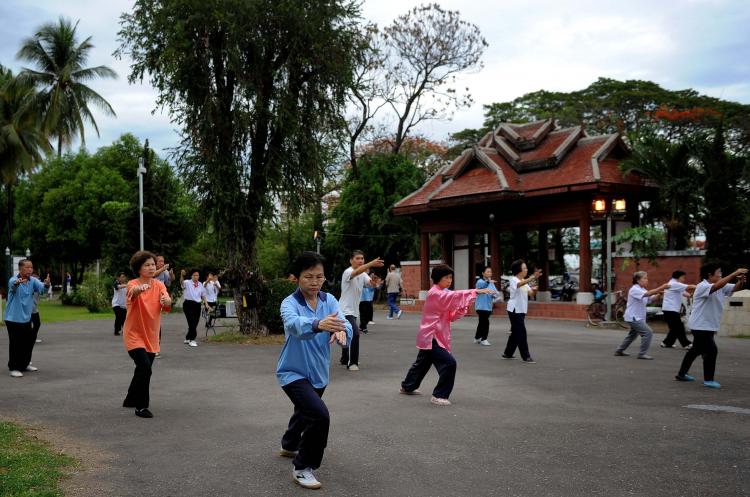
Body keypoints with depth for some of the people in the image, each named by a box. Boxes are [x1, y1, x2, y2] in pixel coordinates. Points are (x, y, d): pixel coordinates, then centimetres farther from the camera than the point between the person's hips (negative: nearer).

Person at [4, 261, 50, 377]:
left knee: (28, 343, 14)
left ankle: (24, 364, 30)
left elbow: (41, 287, -16)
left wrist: (46, 284, -41)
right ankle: (13, 368, 3)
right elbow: (12, 285, -37)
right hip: (13, 318, -6)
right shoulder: (14, 280, -15)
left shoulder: (33, 281, 0)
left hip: (26, 318, 6)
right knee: (15, 344, -6)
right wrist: (17, 283, -62)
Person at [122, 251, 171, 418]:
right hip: (134, 335, -5)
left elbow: (167, 302, -21)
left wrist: (166, 300, -45)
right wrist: (138, 289, -63)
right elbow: (132, 292, -39)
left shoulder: (159, 285, -2)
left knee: (143, 369, 17)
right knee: (145, 367, -21)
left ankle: (130, 400, 41)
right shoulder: (133, 284, -14)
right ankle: (141, 407, -8)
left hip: (151, 336, 5)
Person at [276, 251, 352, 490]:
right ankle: (302, 468, -5)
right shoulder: (290, 303, -21)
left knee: (305, 412, 29)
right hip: (293, 372, -6)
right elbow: (294, 324, -43)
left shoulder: (329, 300, -7)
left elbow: (343, 322, -24)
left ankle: (289, 446, 60)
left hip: (318, 372, 6)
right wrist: (318, 324, -64)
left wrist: (341, 330, -49)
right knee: (320, 415, -24)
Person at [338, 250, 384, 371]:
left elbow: (371, 283, -9)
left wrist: (375, 280, -34)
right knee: (355, 334, -20)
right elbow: (357, 272, -39)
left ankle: (345, 359, 34)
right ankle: (352, 363, -14)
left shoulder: (363, 274, 8)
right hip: (346, 310, -9)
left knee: (350, 335, 19)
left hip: (354, 310, 9)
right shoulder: (348, 272, -17)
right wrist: (371, 264, -54)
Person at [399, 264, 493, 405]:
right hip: (431, 337, -10)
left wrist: (463, 307, -9)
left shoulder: (443, 294, 13)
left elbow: (451, 316, 9)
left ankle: (407, 387, 44)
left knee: (423, 363, 26)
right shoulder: (435, 293, -17)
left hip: (429, 337, 10)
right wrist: (475, 292, -40)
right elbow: (454, 296, -34)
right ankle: (439, 396, -9)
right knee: (449, 363, -18)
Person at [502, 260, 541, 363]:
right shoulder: (513, 280, -13)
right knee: (521, 333, -9)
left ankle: (507, 353, 24)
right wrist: (533, 278, -51)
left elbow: (530, 293, 7)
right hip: (514, 310, -9)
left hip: (521, 310, 9)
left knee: (516, 333, 13)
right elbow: (520, 284, -37)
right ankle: (526, 357, -8)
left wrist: (533, 290, -17)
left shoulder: (524, 281, 13)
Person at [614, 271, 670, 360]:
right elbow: (648, 293, -33)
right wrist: (661, 287, -37)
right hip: (633, 317, -10)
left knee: (632, 335, 23)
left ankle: (619, 351, 33)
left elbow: (651, 299, 5)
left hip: (638, 318, 10)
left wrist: (659, 293, -13)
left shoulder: (642, 290, 12)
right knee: (648, 333, -16)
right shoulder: (634, 289, -18)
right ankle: (642, 353, -10)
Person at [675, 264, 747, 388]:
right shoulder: (702, 287, -19)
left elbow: (735, 288, 1)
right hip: (700, 325, -10)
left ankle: (681, 374, 29)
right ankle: (708, 380, 1)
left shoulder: (721, 287, 7)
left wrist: (741, 280, -22)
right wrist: (734, 274, -38)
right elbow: (716, 286, -37)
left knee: (696, 350, 18)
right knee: (711, 351, -11)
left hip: (709, 326, 10)